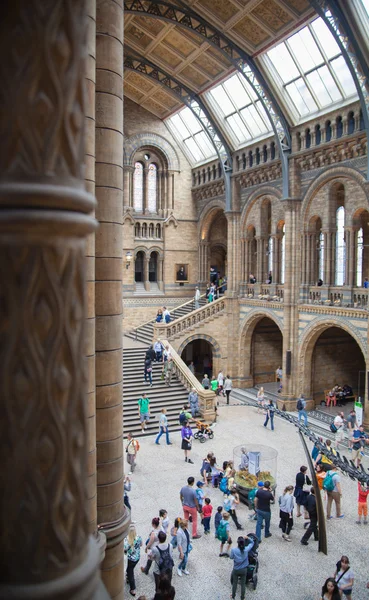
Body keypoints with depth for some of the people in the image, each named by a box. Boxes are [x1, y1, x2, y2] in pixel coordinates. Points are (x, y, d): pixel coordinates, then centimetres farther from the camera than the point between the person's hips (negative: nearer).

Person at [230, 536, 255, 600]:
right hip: (244, 570, 0)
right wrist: (248, 538, -12)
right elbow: (252, 543, -3)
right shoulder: (246, 549, -20)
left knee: (234, 583, 21)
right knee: (243, 584, 18)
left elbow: (231, 557, -4)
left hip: (236, 570, 0)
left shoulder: (233, 550, -24)